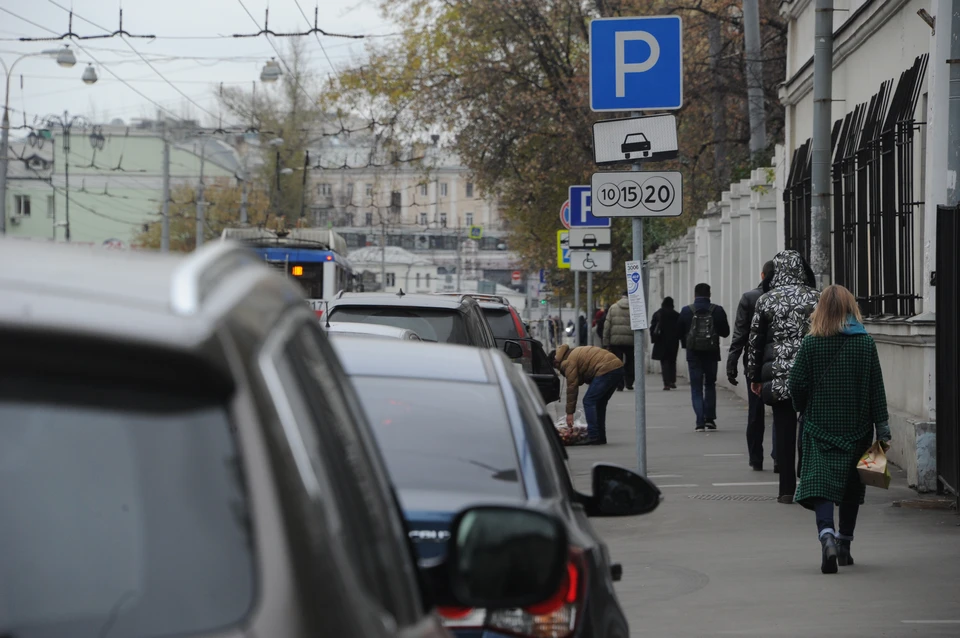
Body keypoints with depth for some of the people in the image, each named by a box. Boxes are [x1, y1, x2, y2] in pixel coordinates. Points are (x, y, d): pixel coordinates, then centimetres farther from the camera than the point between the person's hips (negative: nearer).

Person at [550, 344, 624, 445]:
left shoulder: (568, 362, -1)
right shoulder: (575, 353, 28)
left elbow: (572, 386, -3)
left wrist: (570, 413, 2)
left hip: (606, 371, -10)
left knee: (589, 401, -3)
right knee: (600, 402, 18)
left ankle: (593, 437, -6)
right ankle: (601, 437, 20)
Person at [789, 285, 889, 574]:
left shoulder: (810, 344, -6)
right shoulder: (865, 342, -4)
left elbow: (797, 384, -4)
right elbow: (876, 389, -3)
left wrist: (803, 410, 17)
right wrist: (882, 429, 1)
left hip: (820, 428, -2)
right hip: (857, 428, 2)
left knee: (820, 484, -6)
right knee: (851, 488, 16)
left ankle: (827, 534, -30)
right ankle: (844, 544, 24)